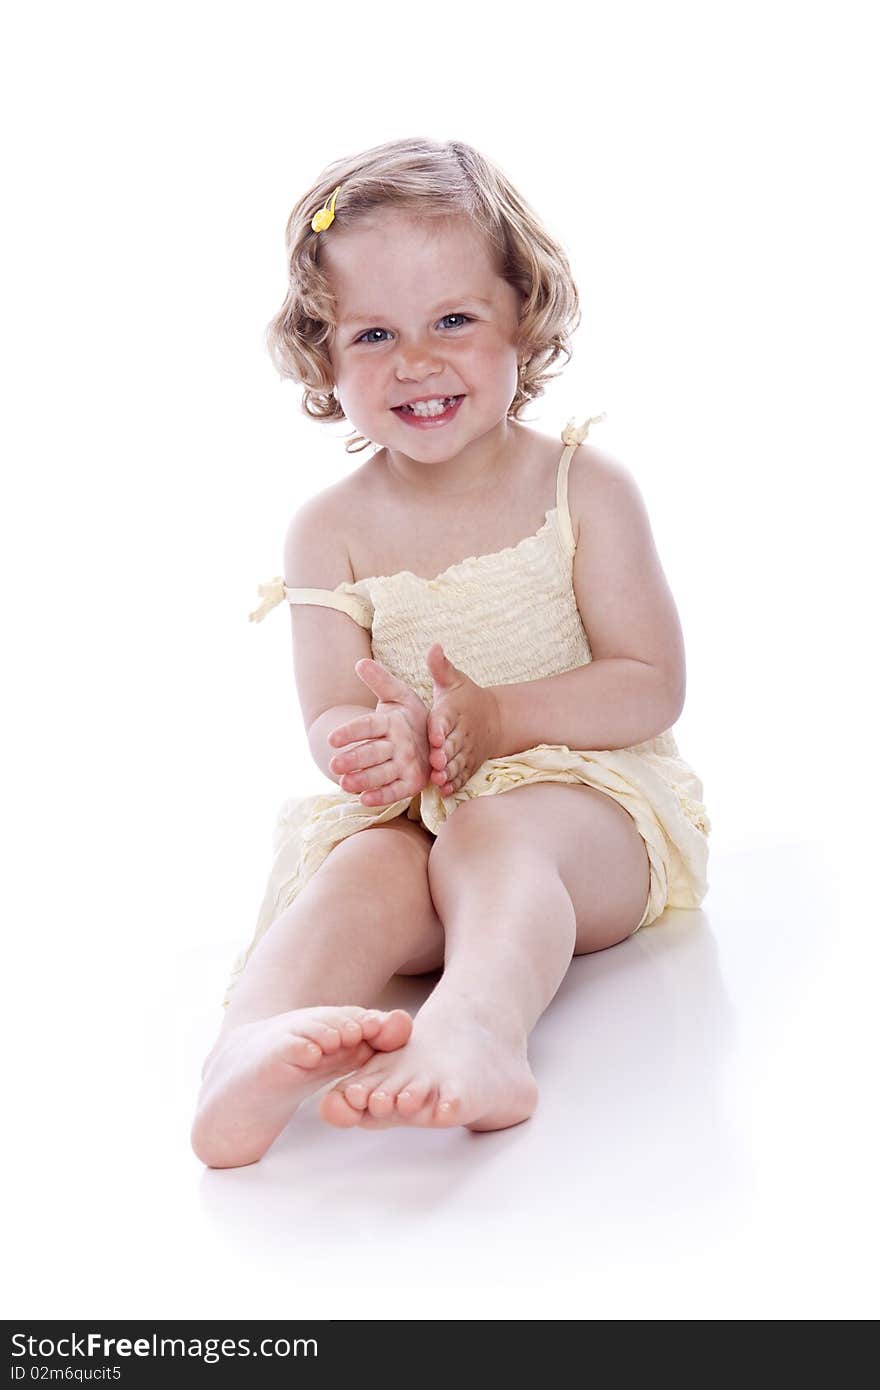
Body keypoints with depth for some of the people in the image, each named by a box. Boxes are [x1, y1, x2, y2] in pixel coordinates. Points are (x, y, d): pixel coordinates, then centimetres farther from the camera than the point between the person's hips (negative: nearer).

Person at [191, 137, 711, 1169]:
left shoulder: (584, 489, 0)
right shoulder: (331, 530, 4)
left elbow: (652, 688, -5)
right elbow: (331, 723, -3)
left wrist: (492, 717, -20)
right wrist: (393, 744, -30)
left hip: (585, 795, -2)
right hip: (410, 815, 2)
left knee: (491, 837, -35)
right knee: (360, 878, -31)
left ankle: (475, 1030, -62)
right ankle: (250, 1054, -56)